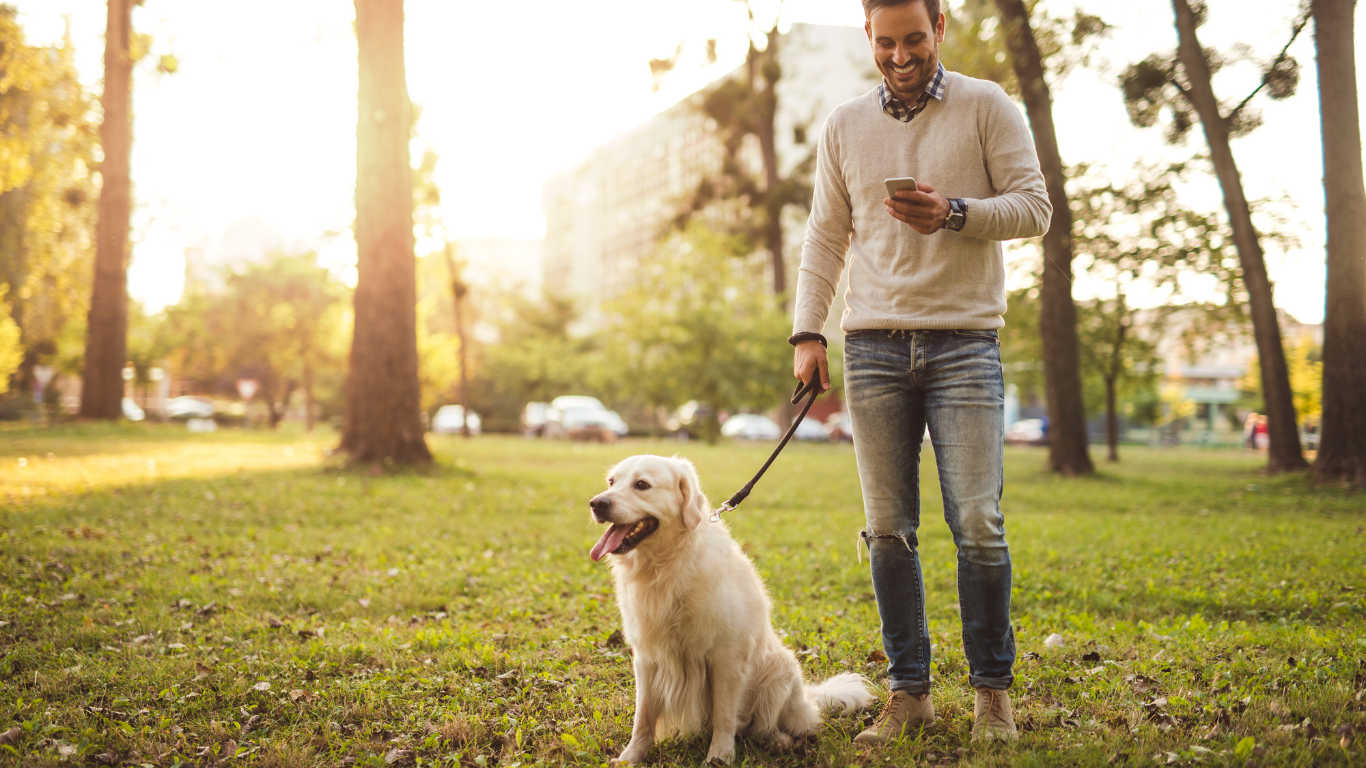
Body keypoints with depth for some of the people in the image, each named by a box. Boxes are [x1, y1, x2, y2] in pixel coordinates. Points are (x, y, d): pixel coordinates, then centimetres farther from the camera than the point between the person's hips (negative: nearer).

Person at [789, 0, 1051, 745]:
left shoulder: (986, 106, 4)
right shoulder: (844, 125, 13)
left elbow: (1033, 206, 0)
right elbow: (825, 236, 14)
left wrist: (954, 213, -17)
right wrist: (807, 331, 3)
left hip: (964, 341, -2)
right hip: (874, 346, 3)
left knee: (978, 525, -7)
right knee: (887, 530, 2)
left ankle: (992, 689, 8)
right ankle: (908, 691, 12)